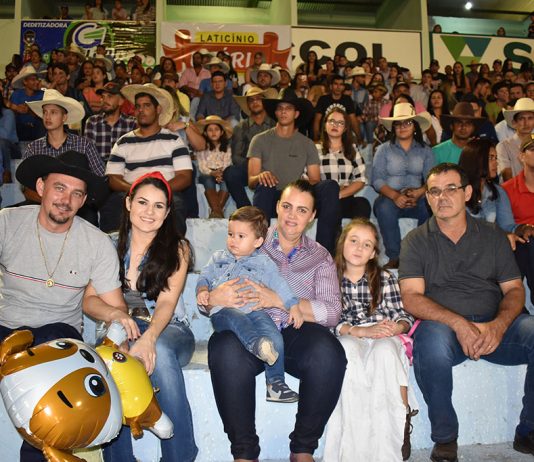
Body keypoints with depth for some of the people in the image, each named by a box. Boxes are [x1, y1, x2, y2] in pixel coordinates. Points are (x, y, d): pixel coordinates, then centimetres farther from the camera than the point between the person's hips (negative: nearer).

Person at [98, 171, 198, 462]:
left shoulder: (177, 248, 2)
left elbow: (167, 302, -10)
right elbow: (89, 299, 3)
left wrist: (148, 338, -30)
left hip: (168, 331, -1)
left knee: (159, 351, -37)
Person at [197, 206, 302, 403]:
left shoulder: (263, 262, 19)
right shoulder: (218, 258, 27)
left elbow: (279, 284, 13)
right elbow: (204, 277, 24)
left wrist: (293, 306, 1)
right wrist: (202, 291, 1)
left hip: (254, 309, 1)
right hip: (223, 311, 0)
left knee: (275, 338, -24)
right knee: (237, 320, -38)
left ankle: (276, 383, -16)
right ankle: (255, 344, -63)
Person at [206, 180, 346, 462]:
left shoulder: (320, 257, 15)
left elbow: (332, 312, -1)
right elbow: (206, 297, 8)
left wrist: (279, 300, -15)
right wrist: (215, 298, -18)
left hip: (296, 334, 1)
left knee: (329, 352, -32)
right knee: (224, 348, -34)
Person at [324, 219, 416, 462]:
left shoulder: (385, 278, 14)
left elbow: (403, 315, 9)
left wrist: (397, 326, -16)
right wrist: (361, 331, -18)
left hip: (384, 336, 1)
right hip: (348, 338, 0)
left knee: (385, 351, -36)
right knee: (349, 351, -36)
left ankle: (401, 421, -25)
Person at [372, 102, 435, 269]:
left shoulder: (425, 150, 16)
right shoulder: (384, 149, 11)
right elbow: (377, 179, -2)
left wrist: (420, 192, -21)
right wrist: (395, 196, -19)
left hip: (417, 199, 1)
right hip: (390, 198, -1)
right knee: (385, 207, -36)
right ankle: (394, 258, -28)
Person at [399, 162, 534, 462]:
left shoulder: (493, 236, 15)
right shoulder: (417, 241, 7)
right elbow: (412, 298, -4)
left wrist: (498, 326, -14)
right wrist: (459, 324, -19)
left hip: (495, 327, 3)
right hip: (444, 325, -2)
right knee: (430, 337, -36)